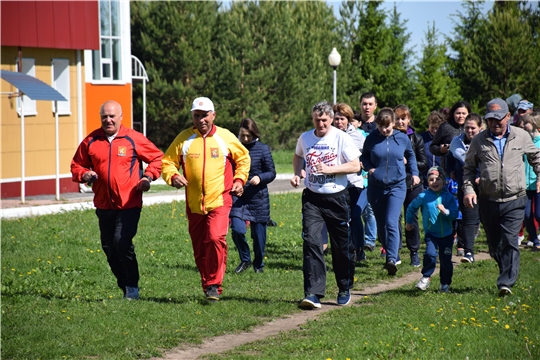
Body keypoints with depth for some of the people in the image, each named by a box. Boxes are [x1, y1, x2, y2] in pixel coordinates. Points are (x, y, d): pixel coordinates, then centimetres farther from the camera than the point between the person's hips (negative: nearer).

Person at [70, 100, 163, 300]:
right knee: (109, 247, 8)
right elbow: (77, 165, 15)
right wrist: (84, 175, -6)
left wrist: (148, 177, -6)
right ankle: (125, 287, 23)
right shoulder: (91, 141, 5)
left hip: (129, 204, -4)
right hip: (103, 205, 4)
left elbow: (157, 157, 7)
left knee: (122, 243, -17)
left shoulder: (133, 139, -2)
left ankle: (132, 287, 0)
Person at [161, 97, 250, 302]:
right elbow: (168, 161, 7)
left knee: (216, 238, -22)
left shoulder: (226, 137, 3)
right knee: (199, 248, 8)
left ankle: (214, 285, -12)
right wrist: (173, 176, -12)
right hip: (194, 204, 2)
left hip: (220, 201, -2)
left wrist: (240, 179, 5)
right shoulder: (184, 139, 2)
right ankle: (208, 286, 23)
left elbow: (243, 158, 17)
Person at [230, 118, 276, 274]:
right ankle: (245, 260, 12)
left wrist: (259, 178, -22)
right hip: (238, 196, 1)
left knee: (258, 233, 6)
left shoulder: (263, 149, -5)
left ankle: (258, 264, 28)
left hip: (258, 197, -1)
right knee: (237, 230, -13)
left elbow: (272, 173, -3)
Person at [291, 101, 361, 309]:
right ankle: (313, 294, -17)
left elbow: (355, 166, -10)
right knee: (311, 241, -13)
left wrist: (330, 169, -21)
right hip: (312, 198, 2)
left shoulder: (341, 138, -7)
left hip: (337, 197, -2)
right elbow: (298, 156, 25)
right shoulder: (305, 138, 4)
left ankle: (345, 289, 28)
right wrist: (297, 174, 7)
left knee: (342, 245, 7)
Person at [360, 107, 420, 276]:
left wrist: (414, 173, 11)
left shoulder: (402, 138, -2)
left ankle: (392, 260, -22)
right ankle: (393, 256, 25)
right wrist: (369, 167, -8)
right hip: (376, 187, 2)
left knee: (391, 223, -17)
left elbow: (410, 155, 18)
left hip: (397, 186, -2)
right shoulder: (371, 139, -4)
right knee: (381, 226, 8)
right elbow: (364, 157, 11)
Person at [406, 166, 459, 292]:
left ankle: (445, 284, 21)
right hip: (431, 233, -1)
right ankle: (426, 277, -2)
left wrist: (445, 211, -26)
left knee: (446, 260, 3)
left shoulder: (448, 197, -3)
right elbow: (411, 207, 12)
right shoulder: (424, 196, -4)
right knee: (430, 254, -23)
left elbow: (454, 214, -8)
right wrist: (409, 222, 23)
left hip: (447, 234, 1)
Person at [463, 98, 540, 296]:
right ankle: (508, 272, 31)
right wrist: (468, 189, -3)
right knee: (494, 245, 10)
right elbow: (469, 167, 11)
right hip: (488, 201, 2)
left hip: (514, 200, -2)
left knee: (510, 241, -13)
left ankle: (506, 282, -13)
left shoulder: (521, 136, 4)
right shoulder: (479, 141, 3)